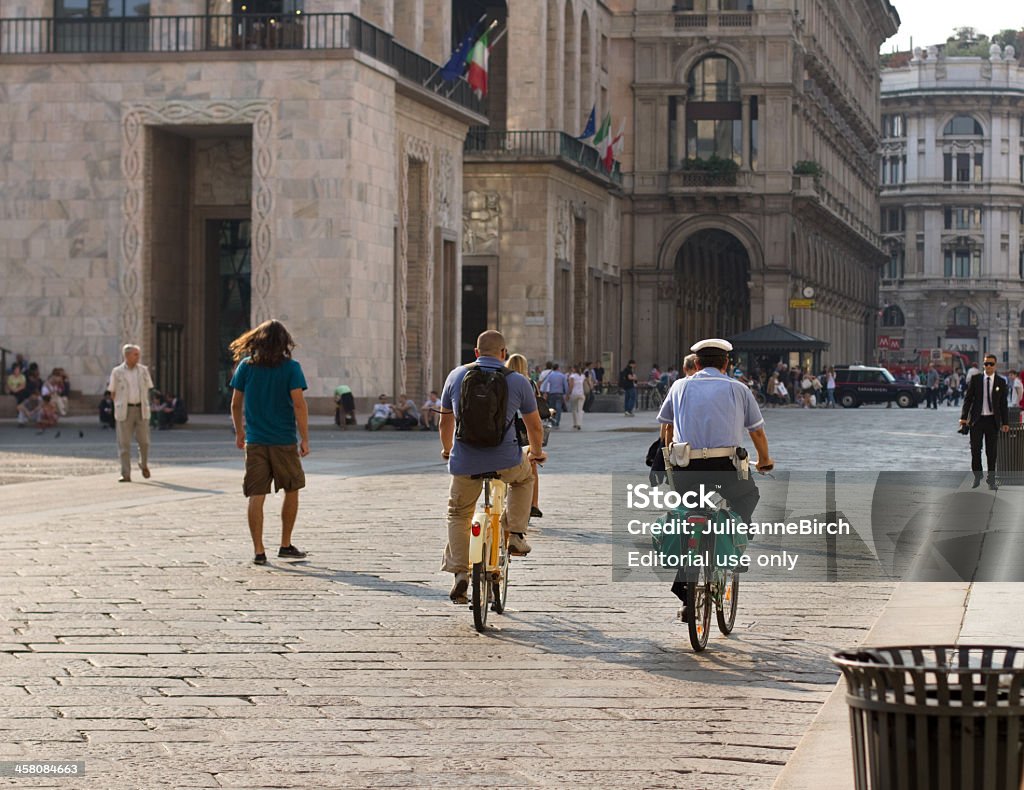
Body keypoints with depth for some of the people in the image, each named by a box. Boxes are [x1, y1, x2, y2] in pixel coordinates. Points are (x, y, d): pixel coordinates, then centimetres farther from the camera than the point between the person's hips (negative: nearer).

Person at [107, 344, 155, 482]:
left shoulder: (143, 370, 5)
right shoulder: (117, 372, 0)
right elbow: (113, 393, 7)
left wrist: (144, 406, 9)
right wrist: (119, 406, 6)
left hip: (141, 410, 2)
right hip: (124, 412, -2)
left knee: (143, 441, 1)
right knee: (124, 443, -3)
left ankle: (144, 464, 30)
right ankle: (126, 475, 0)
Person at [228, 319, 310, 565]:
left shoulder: (246, 366, 2)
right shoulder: (291, 368, -6)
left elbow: (236, 404, 7)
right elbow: (299, 404, -12)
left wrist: (239, 433, 21)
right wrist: (305, 439, -7)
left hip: (255, 441, 2)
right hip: (284, 441, -2)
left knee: (256, 496, 2)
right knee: (291, 491, 16)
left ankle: (258, 551, -2)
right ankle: (286, 545, 19)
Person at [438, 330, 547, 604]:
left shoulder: (457, 376, 5)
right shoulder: (518, 381, 0)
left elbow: (446, 421, 18)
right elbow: (535, 427, 11)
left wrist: (447, 450, 37)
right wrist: (536, 452, 32)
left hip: (465, 464, 1)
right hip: (506, 462, -1)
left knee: (458, 515, 23)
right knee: (524, 476, 34)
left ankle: (459, 573, 11)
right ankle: (515, 535, 23)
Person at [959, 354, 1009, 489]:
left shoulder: (1001, 382, 3)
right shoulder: (975, 379, 2)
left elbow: (1003, 403, 4)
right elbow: (968, 398, 1)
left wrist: (1005, 422, 1)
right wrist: (964, 417, -8)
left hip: (992, 420, 0)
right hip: (977, 419, 0)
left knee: (991, 451, 4)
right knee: (975, 449, 2)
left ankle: (991, 480, 12)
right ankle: (977, 477, 17)